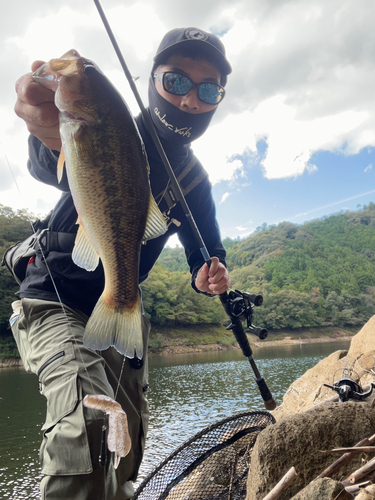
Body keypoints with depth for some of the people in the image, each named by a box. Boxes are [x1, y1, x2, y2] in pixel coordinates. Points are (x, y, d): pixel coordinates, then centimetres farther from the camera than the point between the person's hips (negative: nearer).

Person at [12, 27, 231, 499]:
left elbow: (204, 253, 6)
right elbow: (49, 166, -39)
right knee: (88, 421, -31)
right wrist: (53, 138, -64)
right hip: (54, 302, -6)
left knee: (128, 445, 15)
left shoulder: (195, 182, 2)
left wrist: (208, 278, -19)